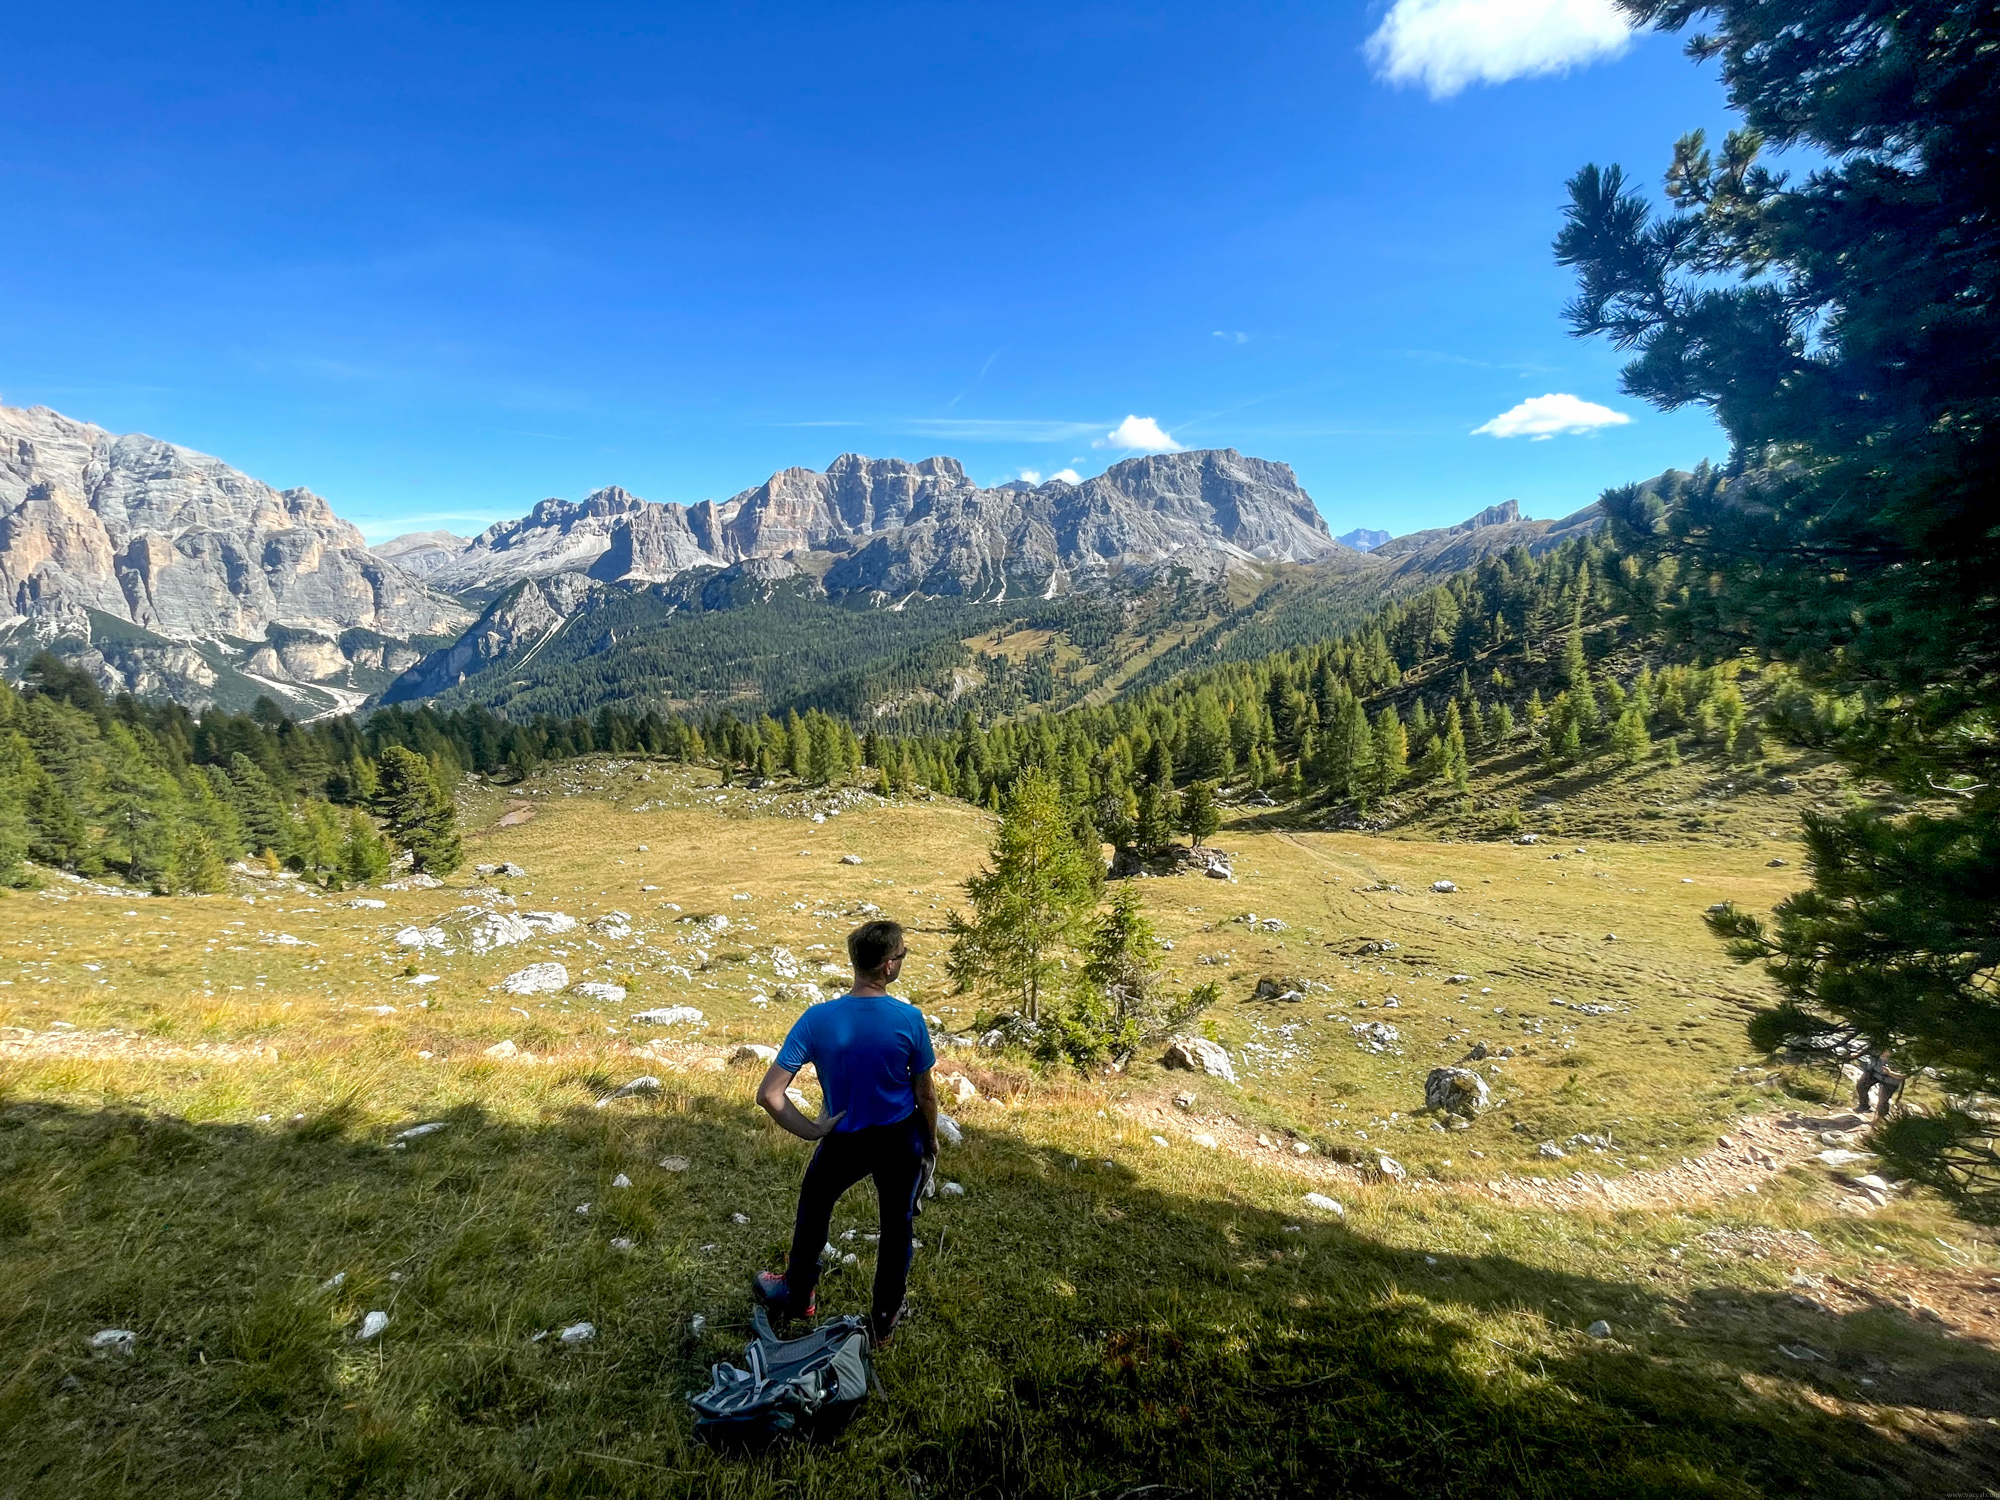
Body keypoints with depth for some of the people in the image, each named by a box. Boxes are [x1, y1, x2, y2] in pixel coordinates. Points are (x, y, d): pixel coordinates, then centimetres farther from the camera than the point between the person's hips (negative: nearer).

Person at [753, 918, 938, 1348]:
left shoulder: (817, 1018, -22)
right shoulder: (910, 1019, -23)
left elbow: (769, 1094, -22)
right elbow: (925, 1094, -10)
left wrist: (810, 1130, -8)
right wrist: (930, 1140, 8)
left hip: (845, 1140, 1)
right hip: (901, 1138, 0)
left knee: (813, 1205, 30)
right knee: (897, 1223, 23)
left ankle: (797, 1296, 50)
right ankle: (884, 1319, 41)